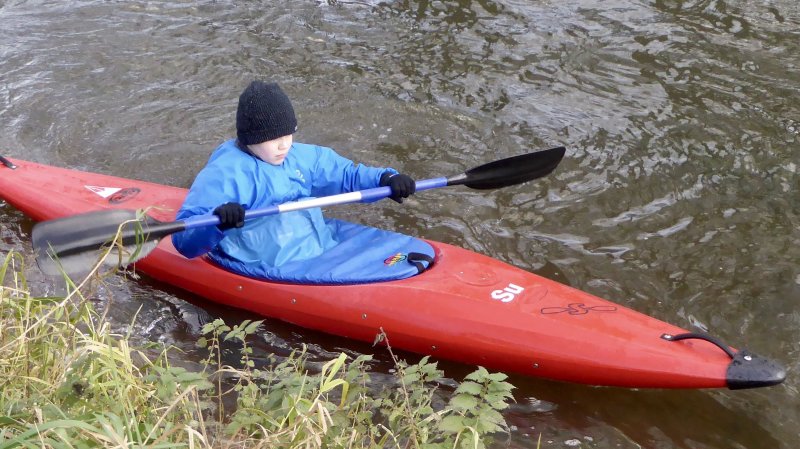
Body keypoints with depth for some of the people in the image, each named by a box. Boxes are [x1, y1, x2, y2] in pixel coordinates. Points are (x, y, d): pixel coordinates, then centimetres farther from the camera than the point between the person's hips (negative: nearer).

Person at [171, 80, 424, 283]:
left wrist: (384, 179, 2)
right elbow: (184, 240, -16)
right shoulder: (222, 174, -11)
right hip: (272, 272, -8)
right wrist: (216, 221, -38)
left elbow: (347, 175, 22)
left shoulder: (301, 156, 11)